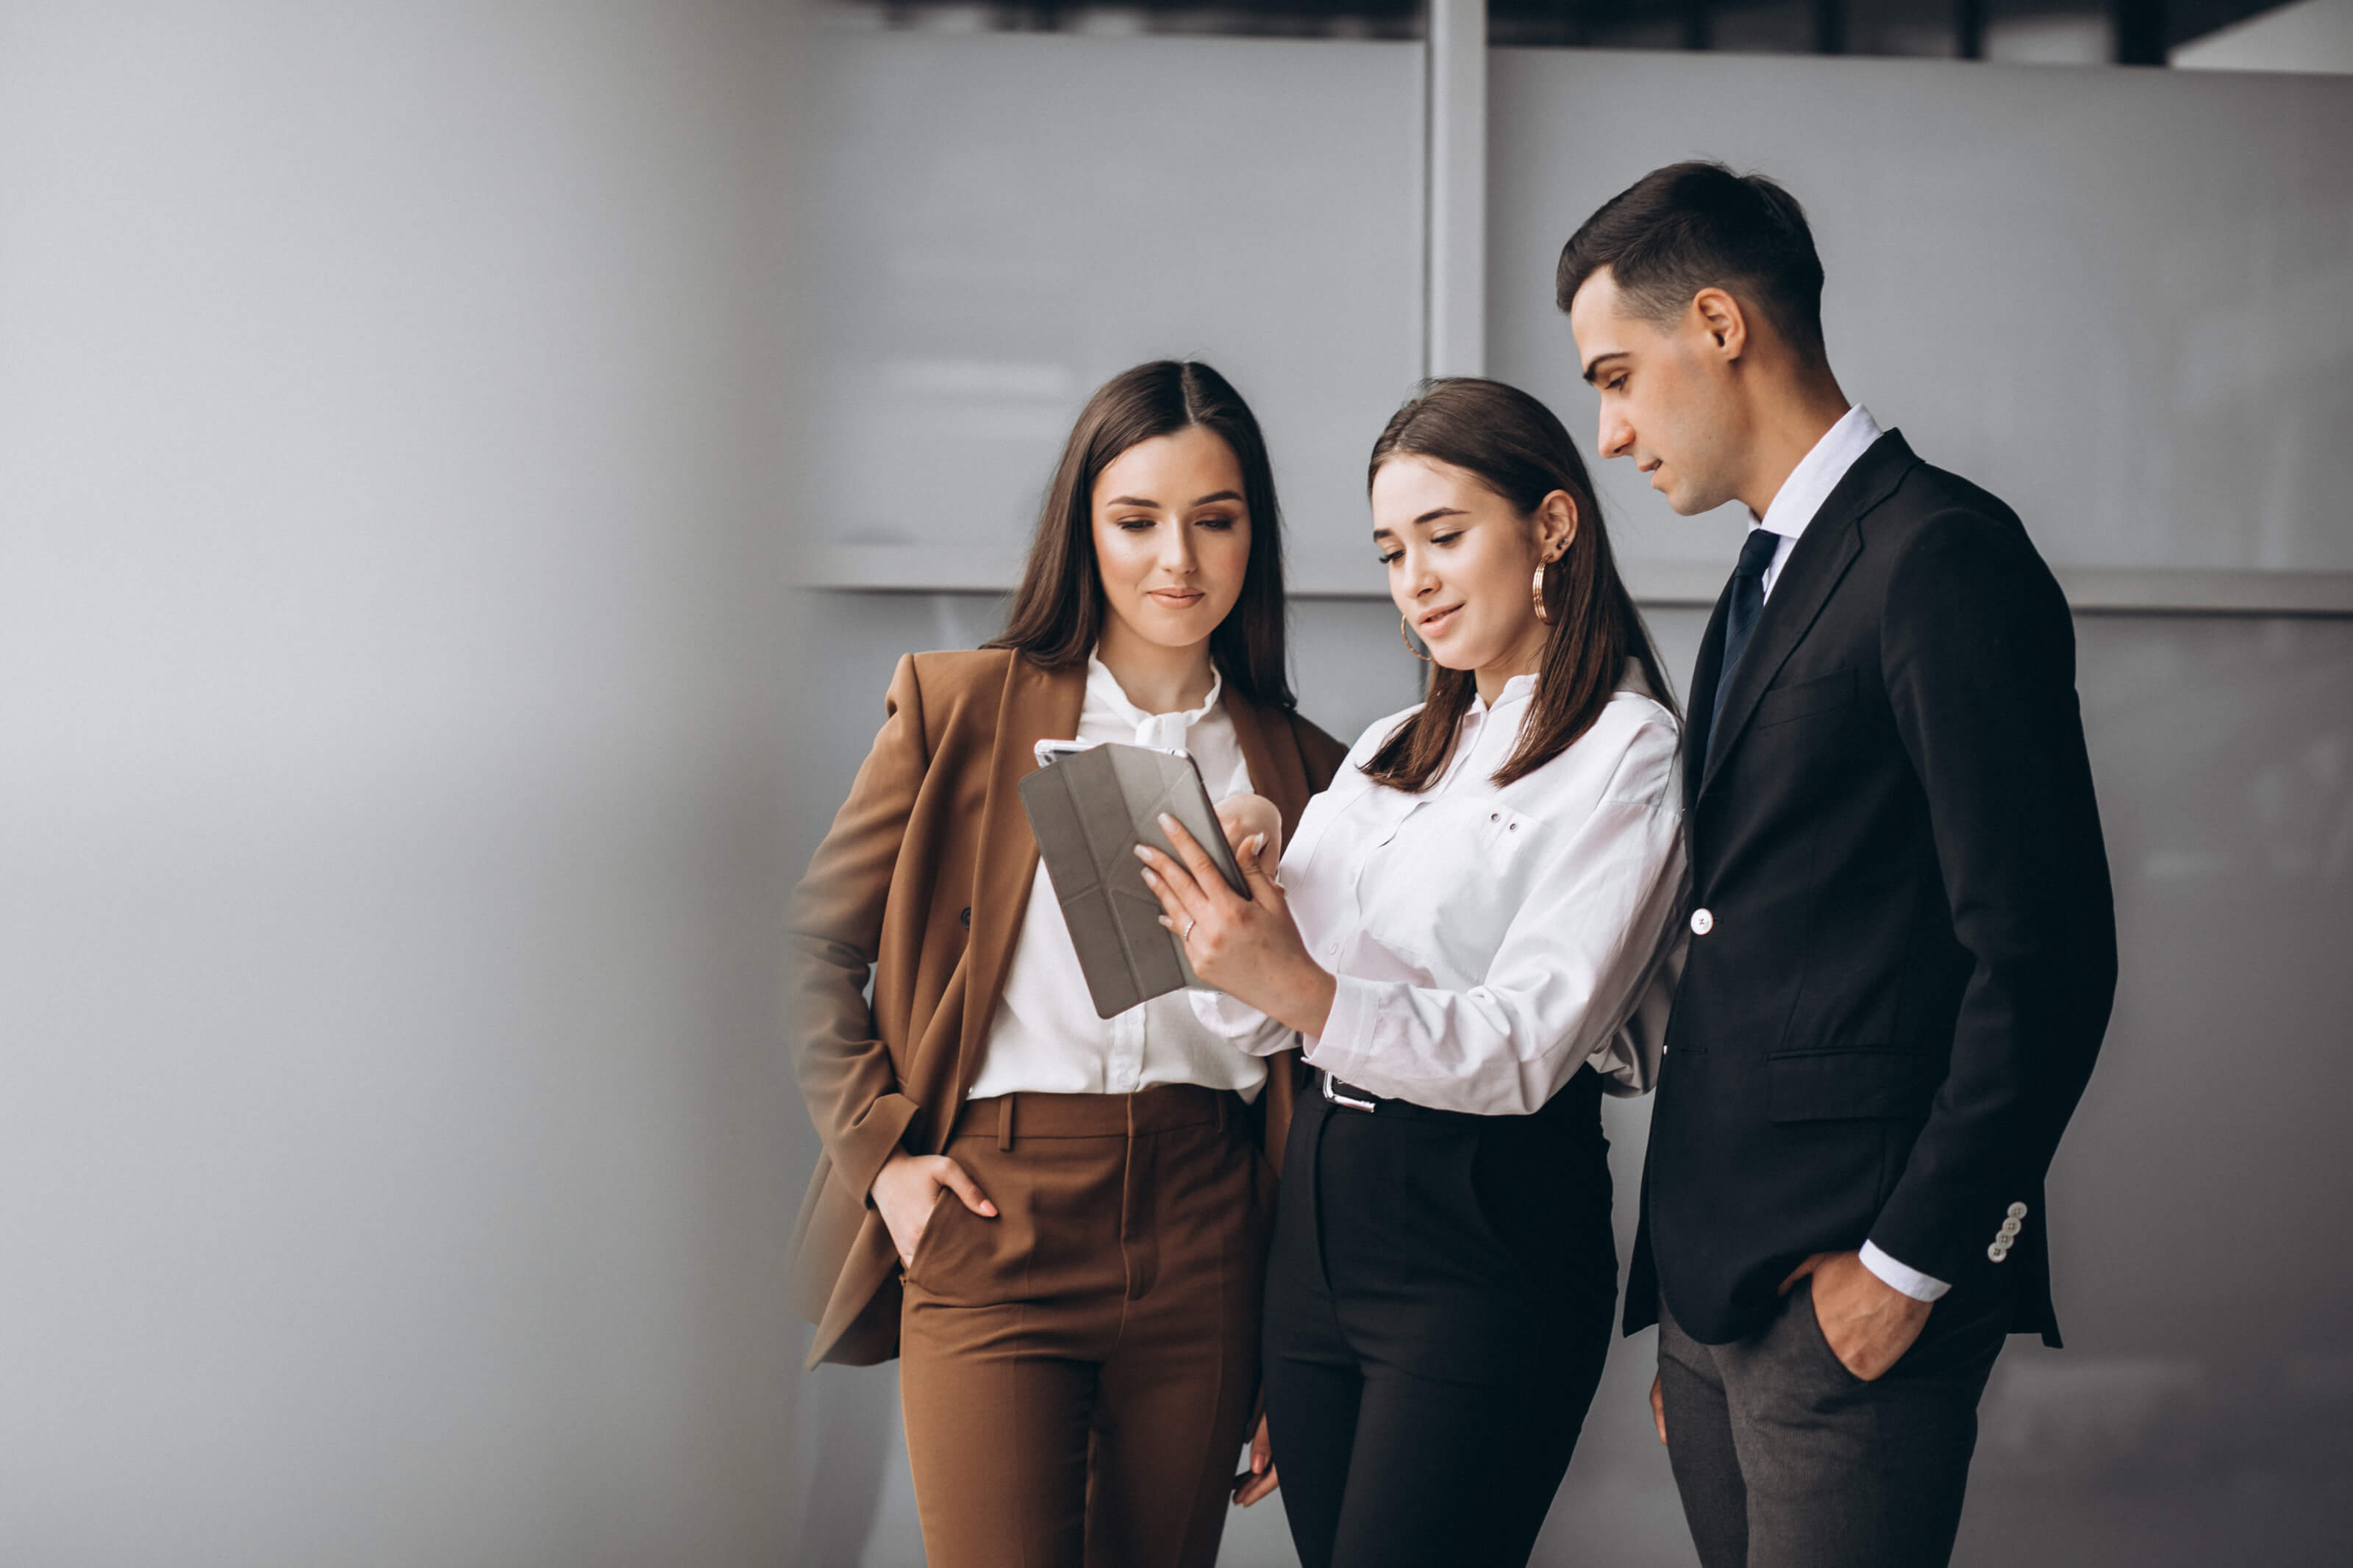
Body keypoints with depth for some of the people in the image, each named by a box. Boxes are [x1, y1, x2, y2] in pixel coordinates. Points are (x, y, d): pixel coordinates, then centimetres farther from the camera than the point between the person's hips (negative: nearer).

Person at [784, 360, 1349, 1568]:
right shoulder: (961, 709, 3)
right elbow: (815, 946, 8)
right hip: (994, 1222, -2)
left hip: (1200, 1241, 3)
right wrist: (881, 1151, -1)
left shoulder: (1296, 768, 10)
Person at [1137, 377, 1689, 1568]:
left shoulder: (1625, 755, -5)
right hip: (1320, 1206, 7)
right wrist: (1230, 917, -9)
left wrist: (1308, 992, -29)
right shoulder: (1386, 754, 17)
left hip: (1488, 1224, -7)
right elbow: (1265, 1016, 12)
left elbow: (1524, 1044, -16)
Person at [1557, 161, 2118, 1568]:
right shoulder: (1764, 585, 19)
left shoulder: (1943, 557, -10)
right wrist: (1688, 1294, 14)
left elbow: (2046, 958, -16)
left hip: (1848, 1297, -8)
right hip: (1716, 1289, 8)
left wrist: (1911, 1265, -15)